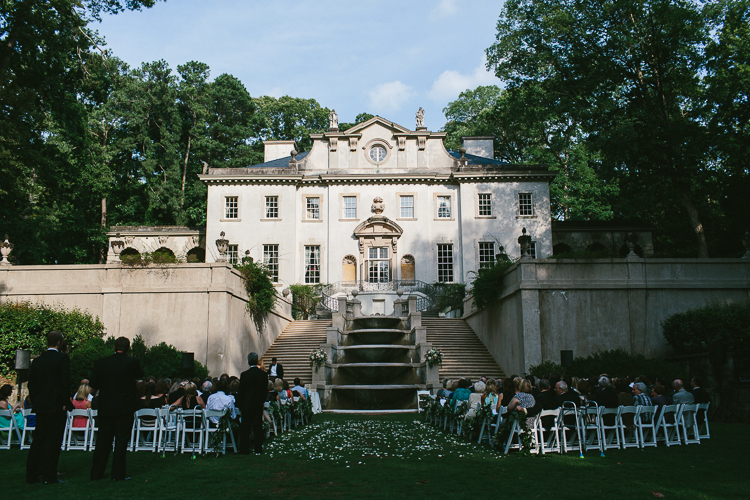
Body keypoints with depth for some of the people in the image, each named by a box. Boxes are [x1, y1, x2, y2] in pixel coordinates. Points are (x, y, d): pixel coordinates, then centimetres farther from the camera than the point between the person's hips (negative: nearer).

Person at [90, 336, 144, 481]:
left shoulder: (101, 363, -3)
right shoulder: (132, 362, -10)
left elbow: (94, 384, 4)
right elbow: (140, 374, 10)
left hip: (105, 408, 3)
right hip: (125, 409, -3)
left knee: (103, 441, 12)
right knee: (121, 441, 4)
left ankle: (96, 473, 19)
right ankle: (118, 474, 5)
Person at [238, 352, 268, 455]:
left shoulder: (244, 374, -11)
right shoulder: (263, 374, -3)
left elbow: (241, 391, -5)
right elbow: (265, 390, 3)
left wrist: (240, 405, 3)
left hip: (247, 404, -3)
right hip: (259, 404, 3)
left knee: (245, 427, 6)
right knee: (258, 426, 8)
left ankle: (245, 449, 9)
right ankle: (258, 449, 10)